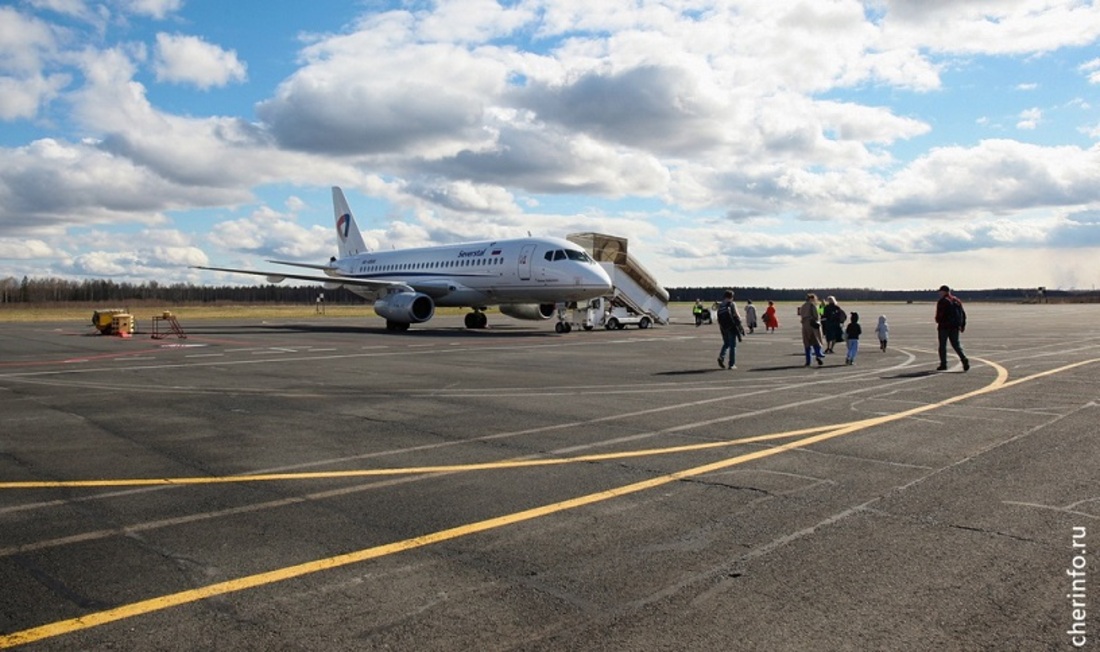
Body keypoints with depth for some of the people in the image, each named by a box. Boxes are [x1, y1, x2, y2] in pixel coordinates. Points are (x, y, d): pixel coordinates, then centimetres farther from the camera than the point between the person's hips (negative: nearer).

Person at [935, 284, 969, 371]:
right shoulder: (957, 301, 13)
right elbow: (963, 314, 14)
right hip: (955, 327, 7)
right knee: (956, 344, 11)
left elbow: (939, 315, -16)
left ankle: (943, 364, 3)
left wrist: (938, 322, 0)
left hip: (944, 326, -7)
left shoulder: (942, 301, -10)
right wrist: (963, 325, 17)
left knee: (942, 345, 2)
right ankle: (964, 359, -8)